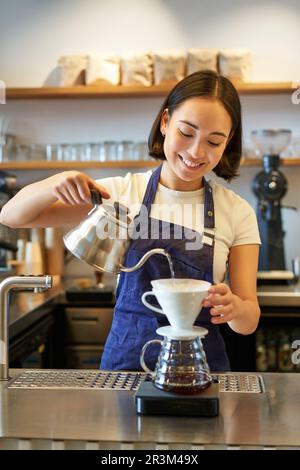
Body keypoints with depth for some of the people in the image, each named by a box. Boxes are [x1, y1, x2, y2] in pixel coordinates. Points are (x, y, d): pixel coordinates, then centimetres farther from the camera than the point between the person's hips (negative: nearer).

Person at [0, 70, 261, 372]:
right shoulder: (122, 191, 0)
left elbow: (249, 322, -1)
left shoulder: (238, 212, 0)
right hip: (126, 355, 0)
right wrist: (57, 184, -18)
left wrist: (233, 307, -24)